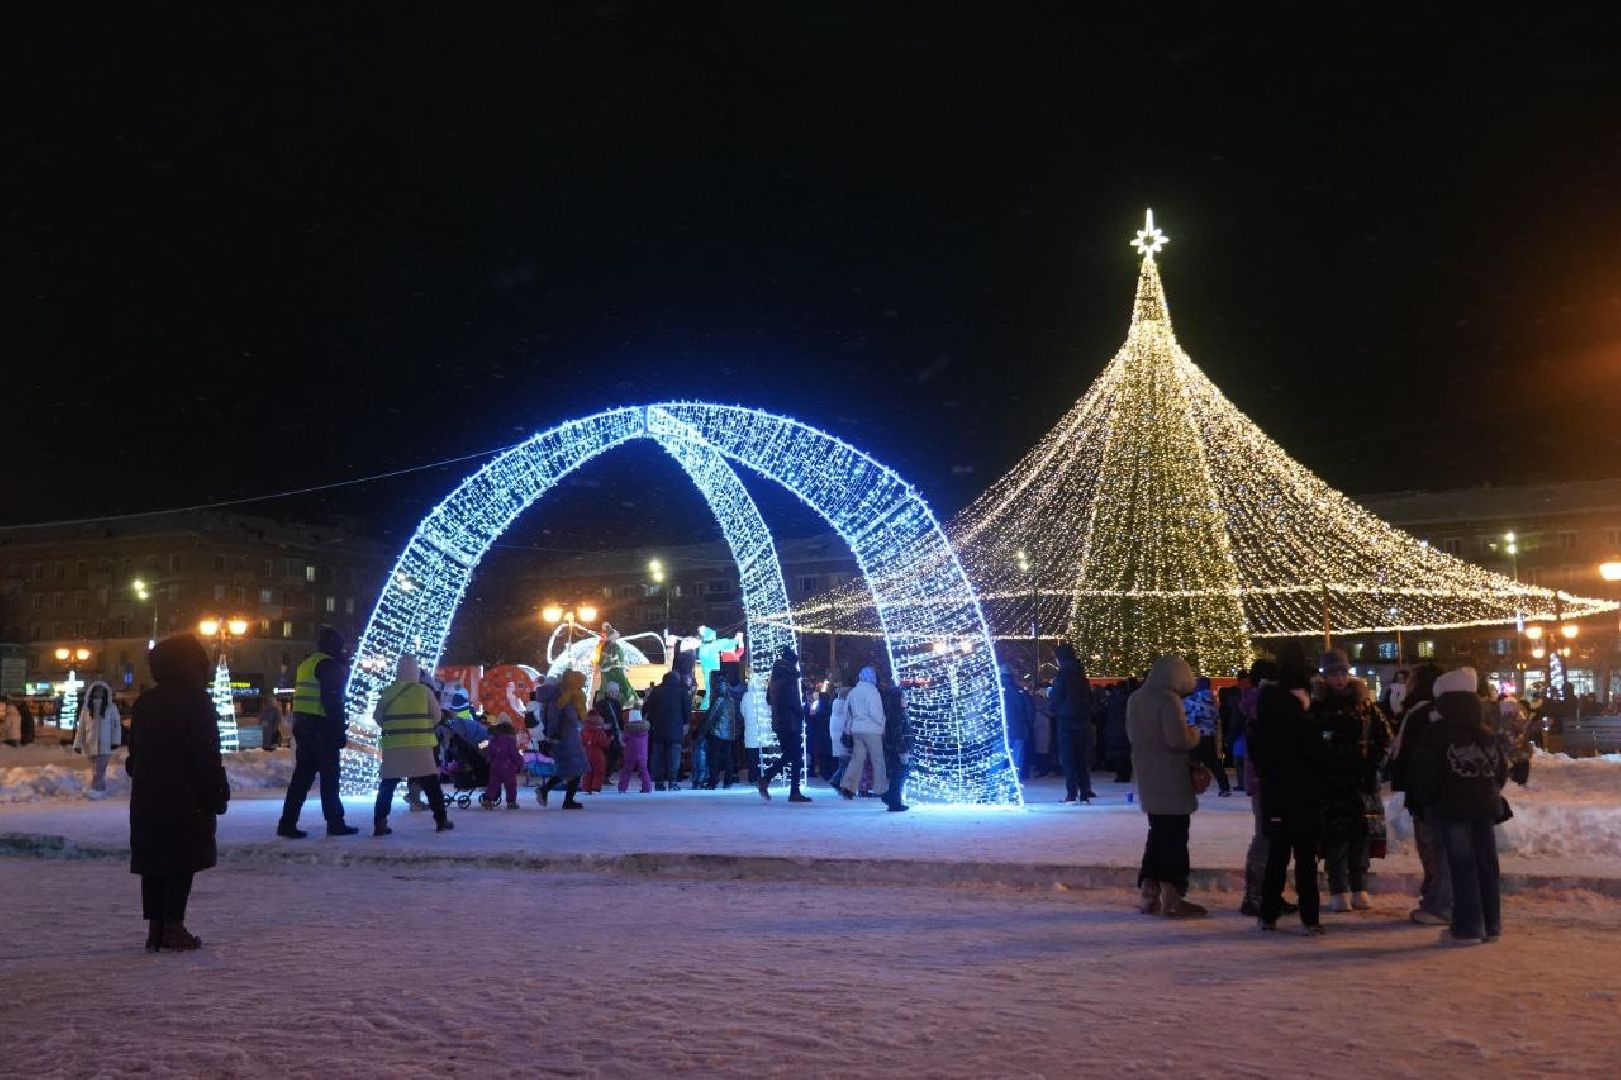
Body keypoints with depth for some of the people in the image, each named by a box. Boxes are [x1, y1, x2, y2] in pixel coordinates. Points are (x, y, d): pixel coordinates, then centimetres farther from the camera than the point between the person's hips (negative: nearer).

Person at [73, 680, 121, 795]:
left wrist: (115, 741, -8)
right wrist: (78, 744, 5)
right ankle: (102, 789, 18)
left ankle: (95, 789, -19)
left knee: (99, 768, -13)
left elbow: (116, 725, 1)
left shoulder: (111, 708, 2)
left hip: (104, 744, -3)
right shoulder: (86, 708, 8)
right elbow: (81, 728, 9)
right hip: (90, 744, 3)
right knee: (97, 768, 9)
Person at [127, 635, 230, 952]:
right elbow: (207, 755, -13)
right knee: (182, 862, -1)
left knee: (153, 860, 10)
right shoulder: (196, 701, -10)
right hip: (186, 798, -6)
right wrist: (218, 794, -9)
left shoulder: (144, 702, 11)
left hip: (147, 797, 6)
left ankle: (155, 927, 14)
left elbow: (135, 753, 16)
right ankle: (174, 928, -1)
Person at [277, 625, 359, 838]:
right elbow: (332, 701, -16)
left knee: (302, 775, 9)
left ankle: (287, 823, 5)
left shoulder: (306, 663, 18)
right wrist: (340, 731, -15)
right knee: (329, 776, -1)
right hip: (321, 728, -8)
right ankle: (335, 823, 3)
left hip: (302, 727, 8)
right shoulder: (329, 665, -10)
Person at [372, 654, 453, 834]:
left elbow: (378, 718, 9)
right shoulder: (424, 691, -2)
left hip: (393, 746, 1)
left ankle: (379, 824, 3)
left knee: (387, 785, 10)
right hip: (420, 745, -1)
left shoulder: (386, 692, 2)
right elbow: (436, 717, 5)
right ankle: (441, 820, 8)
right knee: (431, 784, 8)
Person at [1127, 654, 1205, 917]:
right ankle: (1172, 898, 4)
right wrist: (1194, 733, -4)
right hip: (1169, 777, -8)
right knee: (1175, 836, 1)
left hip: (1146, 776, 8)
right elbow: (1179, 738, -23)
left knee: (1157, 833, 17)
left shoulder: (1135, 699, 10)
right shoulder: (1168, 699, -17)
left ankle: (1149, 895, 18)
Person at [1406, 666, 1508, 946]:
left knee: (1462, 866, -3)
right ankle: (1490, 925, 18)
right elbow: (1502, 769, 14)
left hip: (1451, 808, -5)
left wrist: (1422, 799, 4)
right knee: (1487, 863, 11)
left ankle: (1467, 928, -1)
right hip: (1485, 807, 5)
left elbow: (1423, 773, -12)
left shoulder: (1434, 733, -9)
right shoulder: (1487, 734, 10)